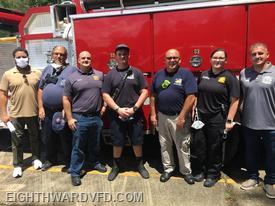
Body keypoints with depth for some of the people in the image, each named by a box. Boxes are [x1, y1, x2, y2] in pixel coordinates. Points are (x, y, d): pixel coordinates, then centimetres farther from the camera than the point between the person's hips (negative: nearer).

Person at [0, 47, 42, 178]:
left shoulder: (37, 73, 0)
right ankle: (17, 165, 24)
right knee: (17, 140, 10)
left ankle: (36, 158, 36)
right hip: (15, 114, 0)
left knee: (35, 137, 16)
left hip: (34, 113, 1)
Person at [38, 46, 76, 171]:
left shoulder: (72, 70, -3)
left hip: (64, 111, -4)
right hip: (47, 111, 5)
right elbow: (40, 90, 12)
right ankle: (50, 159, 36)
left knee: (66, 139, 5)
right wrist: (41, 108, 5)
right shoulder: (47, 69, 12)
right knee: (48, 137, 17)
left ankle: (69, 163, 22)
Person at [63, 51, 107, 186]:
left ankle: (96, 162, 40)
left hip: (96, 117, 3)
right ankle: (75, 172, 19)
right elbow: (66, 99, -3)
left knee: (95, 144, 19)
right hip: (79, 118, -3)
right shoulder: (72, 78, -3)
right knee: (78, 147, 6)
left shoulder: (100, 75, 5)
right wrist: (69, 118, -7)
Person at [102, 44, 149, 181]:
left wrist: (134, 108, -11)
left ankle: (140, 165, 31)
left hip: (135, 115, 0)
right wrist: (118, 109, -12)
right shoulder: (110, 74, 3)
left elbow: (144, 92, -1)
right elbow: (105, 95, 0)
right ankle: (116, 166, 30)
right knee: (117, 142, 10)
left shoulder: (136, 72, 3)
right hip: (116, 115, 0)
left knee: (137, 141, 10)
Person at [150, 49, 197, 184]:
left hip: (179, 117, -4)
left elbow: (191, 97, -14)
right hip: (162, 116, 4)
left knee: (183, 146, 7)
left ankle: (186, 171, 27)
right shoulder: (159, 75, 7)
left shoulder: (186, 74, -8)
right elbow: (153, 95, 9)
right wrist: (153, 114, 4)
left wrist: (182, 117, -16)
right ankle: (168, 169, 32)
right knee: (164, 145, 15)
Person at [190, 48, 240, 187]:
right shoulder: (203, 75, 9)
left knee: (214, 148, 8)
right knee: (198, 145, 11)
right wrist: (194, 111, 8)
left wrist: (229, 121, -14)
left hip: (217, 119, -4)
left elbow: (234, 101, -10)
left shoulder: (229, 78, -6)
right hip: (200, 117, 4)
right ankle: (199, 171, 29)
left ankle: (213, 174, 27)